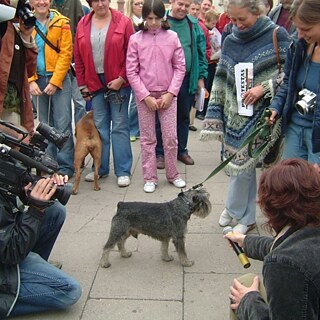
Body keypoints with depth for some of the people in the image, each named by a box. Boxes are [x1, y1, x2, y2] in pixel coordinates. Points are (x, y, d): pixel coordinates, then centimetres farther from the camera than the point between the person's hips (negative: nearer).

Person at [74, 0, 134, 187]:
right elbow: (79, 57, 8)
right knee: (100, 126, 10)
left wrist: (121, 78, -12)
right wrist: (83, 84, 4)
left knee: (120, 126, 1)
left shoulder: (123, 22, -4)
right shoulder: (83, 25, 6)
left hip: (118, 82, -3)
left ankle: (123, 171, 8)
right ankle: (101, 168, 22)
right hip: (95, 83, 3)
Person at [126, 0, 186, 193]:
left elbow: (180, 67, 0)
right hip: (145, 96, 0)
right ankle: (150, 178, 18)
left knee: (171, 137, 4)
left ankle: (173, 174, 22)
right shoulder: (135, 39, -4)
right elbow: (131, 71, -4)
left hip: (167, 95, 0)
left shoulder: (172, 37, -2)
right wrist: (146, 96, -9)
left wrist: (170, 93, -8)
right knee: (148, 139, 7)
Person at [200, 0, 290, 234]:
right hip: (235, 113, 4)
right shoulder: (230, 42, 8)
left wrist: (264, 87, -18)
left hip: (259, 114, -4)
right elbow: (221, 81, 9)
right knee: (242, 163, 10)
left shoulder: (277, 36, -5)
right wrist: (214, 116, 5)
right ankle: (246, 217, 26)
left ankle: (234, 209, 21)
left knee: (242, 161, -3)